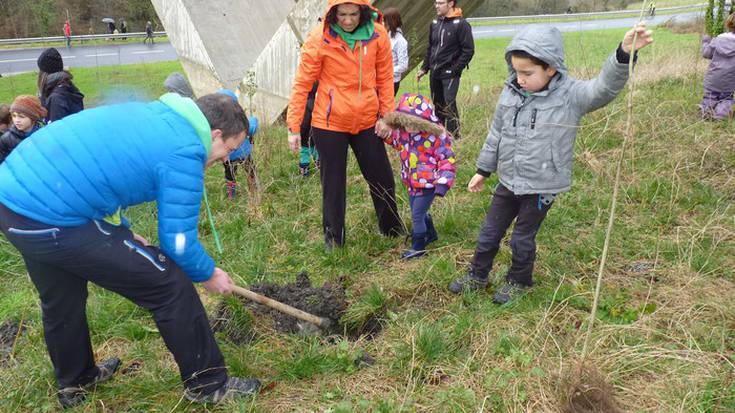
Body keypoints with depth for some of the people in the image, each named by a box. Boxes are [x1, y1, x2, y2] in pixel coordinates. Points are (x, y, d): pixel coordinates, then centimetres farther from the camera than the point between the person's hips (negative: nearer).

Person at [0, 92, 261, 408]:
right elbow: (178, 241, -9)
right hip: (49, 219, -10)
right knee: (171, 286, 0)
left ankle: (75, 382, 52)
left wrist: (124, 238, 26)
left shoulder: (151, 115, 14)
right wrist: (208, 274, 11)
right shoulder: (184, 153, -12)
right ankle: (209, 385, 14)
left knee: (60, 304, 30)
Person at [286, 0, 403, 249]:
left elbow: (385, 77, 4)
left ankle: (392, 228, 36)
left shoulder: (377, 34, -6)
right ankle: (333, 237, 28)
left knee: (382, 177, 14)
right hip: (329, 124, -2)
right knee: (333, 182, 9)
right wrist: (294, 127, -10)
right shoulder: (319, 39, -13)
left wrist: (386, 114, 1)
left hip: (367, 122, 3)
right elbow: (302, 84, -9)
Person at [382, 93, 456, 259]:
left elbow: (447, 160, -18)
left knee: (417, 215, -1)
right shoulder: (403, 132, -5)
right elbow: (396, 141, 19)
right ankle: (431, 234, 48)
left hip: (427, 184, -7)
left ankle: (418, 247, 17)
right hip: (412, 182, 7)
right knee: (419, 212, 22)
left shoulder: (436, 136, -22)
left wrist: (443, 182, -25)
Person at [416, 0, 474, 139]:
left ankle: (454, 138, -1)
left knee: (449, 106, -10)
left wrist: (454, 70, -15)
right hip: (434, 73, 7)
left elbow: (468, 50, -12)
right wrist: (425, 68, 11)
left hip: (449, 74, -6)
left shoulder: (461, 24, -11)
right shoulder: (435, 23, 9)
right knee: (438, 104, 13)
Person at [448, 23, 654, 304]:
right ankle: (477, 276, 39)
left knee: (523, 238, 11)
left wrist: (624, 53, -50)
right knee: (489, 233, 17)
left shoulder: (570, 95, -17)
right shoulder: (510, 94, -4)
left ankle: (519, 281, 38)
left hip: (541, 188, -4)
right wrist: (483, 170, 13)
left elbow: (605, 87, -34)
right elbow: (496, 135, 7)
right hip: (508, 182, 5)